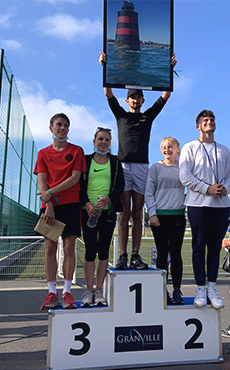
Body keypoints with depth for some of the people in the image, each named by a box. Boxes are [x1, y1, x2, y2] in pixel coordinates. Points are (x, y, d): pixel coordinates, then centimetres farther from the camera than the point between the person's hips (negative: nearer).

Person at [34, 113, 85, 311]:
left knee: (69, 247, -3)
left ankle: (67, 291, 4)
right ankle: (52, 293, 7)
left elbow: (75, 178, -3)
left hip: (71, 204, -2)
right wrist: (48, 205, -10)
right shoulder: (43, 153, 13)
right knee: (50, 247, 0)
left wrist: (51, 192, -10)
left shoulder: (76, 151, 8)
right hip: (49, 205, 2)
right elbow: (41, 182, 4)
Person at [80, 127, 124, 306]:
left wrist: (109, 198, -13)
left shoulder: (115, 161, 11)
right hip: (89, 211, -1)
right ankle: (89, 290, 8)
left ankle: (99, 290, 12)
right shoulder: (86, 160, 9)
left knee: (103, 251, 3)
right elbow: (80, 185, 5)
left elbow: (120, 185, 5)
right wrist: (86, 203, -11)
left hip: (108, 211, 1)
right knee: (90, 251, -3)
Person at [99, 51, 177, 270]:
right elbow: (108, 93, 9)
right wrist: (105, 67, 1)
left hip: (142, 167, 1)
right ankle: (123, 256, -1)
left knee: (137, 214, 2)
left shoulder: (149, 116, 19)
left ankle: (136, 256, 4)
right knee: (125, 213, -4)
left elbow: (165, 96, 15)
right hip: (123, 166, -1)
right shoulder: (121, 115, 17)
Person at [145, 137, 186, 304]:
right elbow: (149, 193, 2)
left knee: (176, 253, 3)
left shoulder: (182, 167, 11)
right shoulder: (156, 168, 6)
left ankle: (177, 291, 10)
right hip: (160, 215, -1)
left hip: (178, 215, 1)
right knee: (162, 253, 3)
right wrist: (152, 213, -5)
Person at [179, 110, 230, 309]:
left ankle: (212, 288, 17)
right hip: (198, 204, -4)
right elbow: (185, 176, -5)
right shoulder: (190, 147, 5)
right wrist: (207, 189, -13)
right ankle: (201, 289, 9)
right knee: (199, 247, 0)